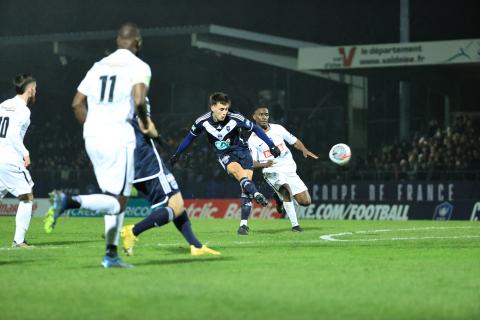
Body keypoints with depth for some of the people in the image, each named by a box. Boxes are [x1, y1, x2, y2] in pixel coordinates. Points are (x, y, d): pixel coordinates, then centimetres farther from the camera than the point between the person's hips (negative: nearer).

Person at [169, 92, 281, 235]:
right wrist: (177, 154, 12)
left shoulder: (235, 118, -21)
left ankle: (244, 224, -9)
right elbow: (190, 137, 4)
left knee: (246, 185, -13)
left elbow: (255, 128, -6)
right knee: (237, 170, -34)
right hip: (224, 154, 0)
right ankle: (257, 196, -48)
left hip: (241, 150, 0)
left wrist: (271, 146, -5)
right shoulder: (202, 122, -16)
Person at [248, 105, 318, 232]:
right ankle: (294, 225, -26)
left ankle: (281, 196, 24)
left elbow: (295, 141, 13)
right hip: (272, 172, -4)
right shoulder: (253, 140, 0)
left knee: (305, 201, -6)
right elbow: (253, 163, -1)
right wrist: (264, 164, -22)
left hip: (290, 170, 4)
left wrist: (304, 150, -7)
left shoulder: (277, 129, 7)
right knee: (286, 189, -35)